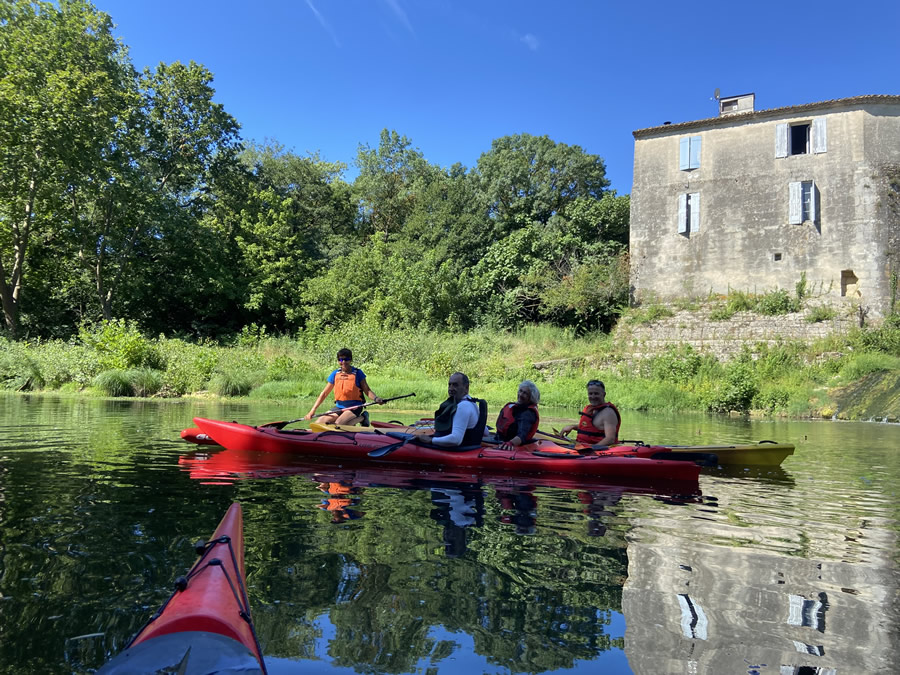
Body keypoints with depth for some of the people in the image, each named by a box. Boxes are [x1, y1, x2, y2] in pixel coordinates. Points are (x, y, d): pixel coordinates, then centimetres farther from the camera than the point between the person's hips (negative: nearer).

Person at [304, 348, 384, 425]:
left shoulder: (357, 373, -5)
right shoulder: (335, 374, 4)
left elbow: (367, 390, -3)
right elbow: (324, 393, 6)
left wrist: (375, 398, -25)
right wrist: (313, 410, -1)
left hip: (354, 408, -6)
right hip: (339, 407, 6)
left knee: (338, 424, -29)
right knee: (318, 423, -10)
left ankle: (361, 418, -1)